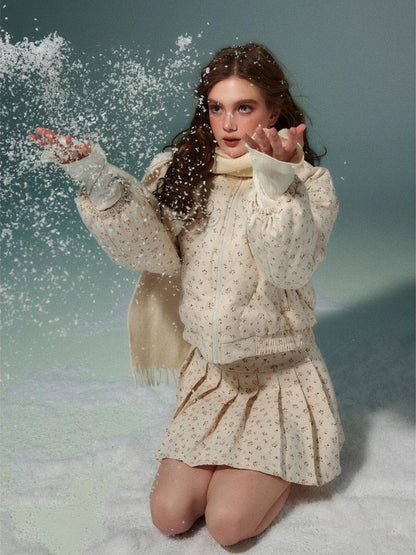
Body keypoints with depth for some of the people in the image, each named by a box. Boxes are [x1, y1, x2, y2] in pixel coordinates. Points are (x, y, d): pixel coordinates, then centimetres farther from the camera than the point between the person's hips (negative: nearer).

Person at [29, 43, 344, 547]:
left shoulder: (306, 182, -10)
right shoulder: (182, 171, 0)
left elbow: (292, 265, -26)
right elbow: (145, 248, -13)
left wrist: (274, 183, -40)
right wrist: (98, 180, -26)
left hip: (279, 371, -3)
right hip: (208, 368, 4)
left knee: (227, 524, -12)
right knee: (169, 515, -2)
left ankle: (285, 463, 19)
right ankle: (235, 458, 27)